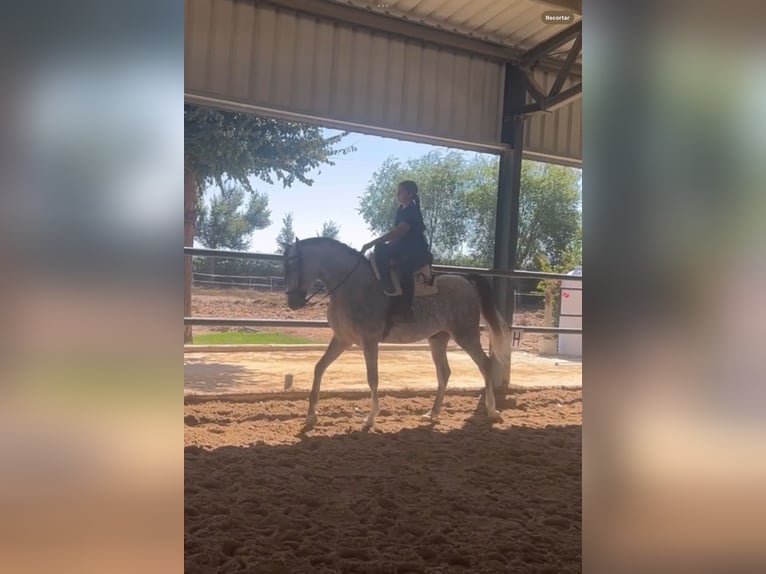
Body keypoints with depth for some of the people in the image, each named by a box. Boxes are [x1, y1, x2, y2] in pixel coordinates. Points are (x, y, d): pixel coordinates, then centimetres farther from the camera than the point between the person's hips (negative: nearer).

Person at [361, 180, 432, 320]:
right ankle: (388, 286, -22)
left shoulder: (413, 212, -17)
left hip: (418, 252, -8)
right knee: (381, 249, -18)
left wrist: (371, 243, -30)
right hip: (403, 248, 8)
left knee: (405, 266, -38)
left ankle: (406, 308, -35)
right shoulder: (401, 210, 11)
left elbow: (397, 232, -28)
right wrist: (377, 243, 3)